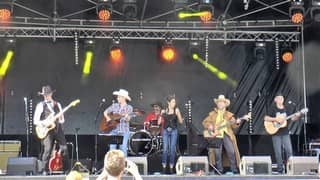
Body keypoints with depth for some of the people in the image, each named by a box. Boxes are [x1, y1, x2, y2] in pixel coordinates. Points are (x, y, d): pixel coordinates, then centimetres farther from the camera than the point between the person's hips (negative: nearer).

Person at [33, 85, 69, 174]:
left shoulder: (57, 104, 17)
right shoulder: (40, 105, 6)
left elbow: (62, 119, 18)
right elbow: (35, 121, 2)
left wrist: (61, 120, -4)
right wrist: (43, 123, -16)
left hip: (58, 129, 3)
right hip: (47, 131, -3)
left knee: (64, 148, -6)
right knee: (47, 150, -14)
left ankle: (66, 169, 3)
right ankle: (44, 170, -4)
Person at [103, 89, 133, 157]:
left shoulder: (129, 108, 1)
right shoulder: (114, 106, 8)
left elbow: (128, 119, -8)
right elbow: (105, 112, 17)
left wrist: (126, 116, -29)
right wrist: (108, 118, -2)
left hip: (124, 131, -2)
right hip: (114, 130, 2)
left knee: (123, 148, -6)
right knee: (112, 147, -4)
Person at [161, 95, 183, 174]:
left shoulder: (176, 110, 0)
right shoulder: (164, 111, 4)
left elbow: (181, 121, -3)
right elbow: (159, 122, 7)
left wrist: (178, 113, -17)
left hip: (174, 131, -1)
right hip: (165, 131, 1)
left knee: (172, 150, -1)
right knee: (165, 149, -5)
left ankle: (171, 168, 6)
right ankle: (164, 167, 2)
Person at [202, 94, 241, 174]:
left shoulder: (229, 114, 12)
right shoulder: (212, 114, 12)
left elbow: (233, 125, 6)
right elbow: (205, 122, 11)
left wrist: (236, 123, -16)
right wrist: (209, 125, -9)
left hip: (226, 135, 0)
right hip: (216, 136, 0)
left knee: (231, 152, -9)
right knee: (217, 154, -2)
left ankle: (234, 170, -1)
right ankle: (219, 170, 9)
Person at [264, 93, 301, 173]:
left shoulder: (286, 109, 10)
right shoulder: (272, 108, -2)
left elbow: (291, 118, 13)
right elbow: (266, 118, -11)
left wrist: (297, 116, -7)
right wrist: (276, 119, -20)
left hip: (285, 133, 3)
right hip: (276, 132, -3)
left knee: (289, 150, -3)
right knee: (278, 152, 0)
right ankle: (280, 168, 9)